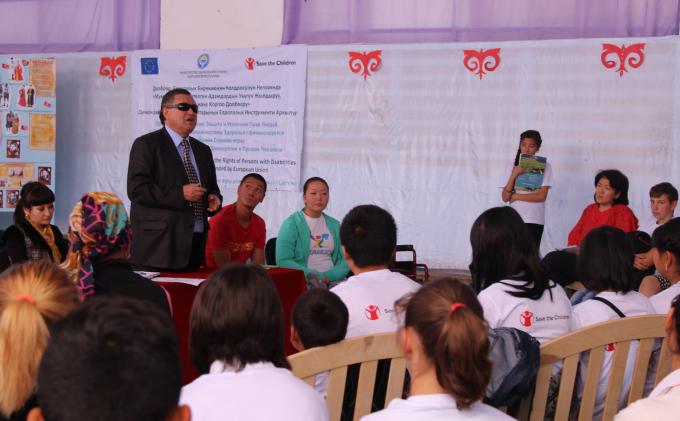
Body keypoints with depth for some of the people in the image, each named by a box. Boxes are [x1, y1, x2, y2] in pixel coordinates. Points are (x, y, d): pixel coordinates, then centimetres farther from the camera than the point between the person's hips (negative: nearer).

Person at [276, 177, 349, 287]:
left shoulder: (334, 225, 18)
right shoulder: (291, 224, 2)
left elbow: (345, 259, 12)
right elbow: (283, 261, -7)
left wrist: (327, 276, -8)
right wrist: (311, 274, -17)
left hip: (332, 280, 5)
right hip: (303, 282, -4)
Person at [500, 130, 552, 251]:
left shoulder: (544, 166, 1)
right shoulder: (514, 166, 10)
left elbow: (541, 196, -8)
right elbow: (505, 197, 2)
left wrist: (515, 196, -4)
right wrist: (514, 175, -10)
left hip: (533, 221, -3)